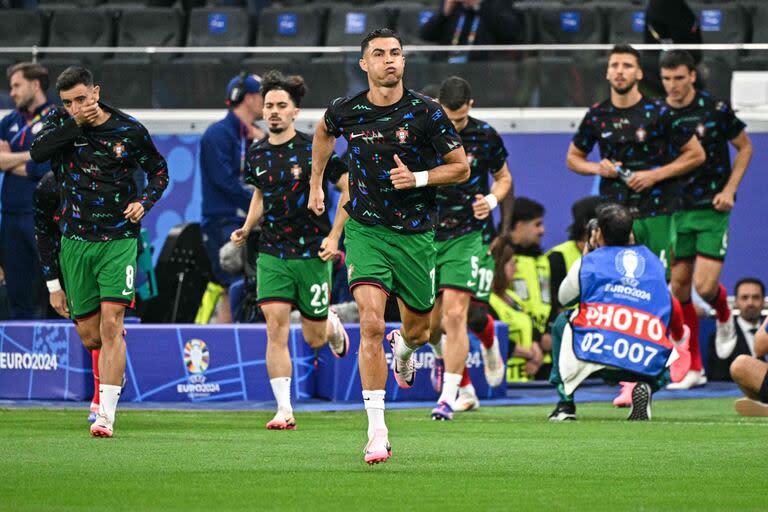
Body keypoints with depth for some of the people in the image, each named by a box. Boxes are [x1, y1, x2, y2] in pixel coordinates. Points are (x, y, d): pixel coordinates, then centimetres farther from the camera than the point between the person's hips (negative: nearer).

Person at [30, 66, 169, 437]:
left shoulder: (129, 129, -3)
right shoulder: (60, 122, 1)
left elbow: (159, 170, 10)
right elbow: (37, 151, -18)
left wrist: (144, 202, -7)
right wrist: (75, 125, -23)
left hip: (119, 238, -3)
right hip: (76, 240, 3)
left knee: (110, 325, -15)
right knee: (89, 334, 4)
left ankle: (106, 414, -18)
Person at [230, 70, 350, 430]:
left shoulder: (314, 149, -9)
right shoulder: (257, 154, 5)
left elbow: (349, 190, -4)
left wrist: (333, 236, -10)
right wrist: (247, 228, 8)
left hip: (312, 252, -3)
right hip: (272, 254, 3)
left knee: (314, 339, 6)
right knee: (275, 328, -12)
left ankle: (332, 324, 43)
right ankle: (284, 410, -10)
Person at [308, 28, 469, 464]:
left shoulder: (426, 112, -10)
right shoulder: (346, 112, -4)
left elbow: (461, 167, -2)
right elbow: (324, 132, 22)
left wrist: (418, 177, -17)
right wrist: (316, 182, 21)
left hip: (415, 233, 1)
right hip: (366, 230, -1)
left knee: (419, 329, 14)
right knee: (371, 322, -18)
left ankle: (404, 348, 55)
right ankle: (377, 432, -17)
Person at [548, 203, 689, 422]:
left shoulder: (587, 263, 13)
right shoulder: (654, 262, 22)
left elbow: (564, 298, 32)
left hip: (594, 353, 0)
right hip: (646, 361, 1)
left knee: (562, 323, 33)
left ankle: (565, 403, 23)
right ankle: (644, 387, -1)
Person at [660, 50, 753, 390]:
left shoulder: (715, 110, -7)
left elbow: (745, 147, 5)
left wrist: (729, 190, -4)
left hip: (712, 209, -3)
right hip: (676, 210, 3)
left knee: (705, 286, -14)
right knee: (679, 288, 2)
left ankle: (722, 304, 24)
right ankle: (693, 368, 11)